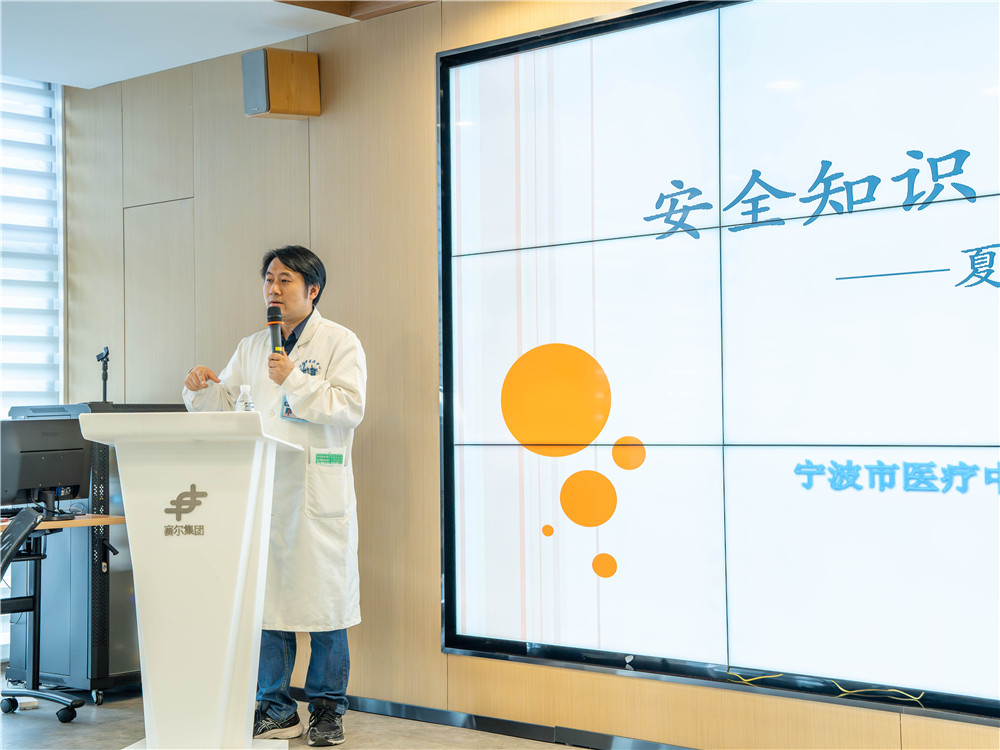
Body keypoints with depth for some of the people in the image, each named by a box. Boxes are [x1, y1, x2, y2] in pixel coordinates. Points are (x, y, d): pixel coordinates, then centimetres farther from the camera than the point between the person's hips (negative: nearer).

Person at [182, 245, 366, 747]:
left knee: (323, 595, 0)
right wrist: (201, 388, -4)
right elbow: (223, 404, 17)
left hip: (318, 492, -4)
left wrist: (295, 381, -17)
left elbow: (350, 407, -11)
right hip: (262, 489, 5)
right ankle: (275, 710, 16)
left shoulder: (340, 343, 1)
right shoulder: (252, 348, 16)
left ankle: (327, 709, 12)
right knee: (264, 597, 6)